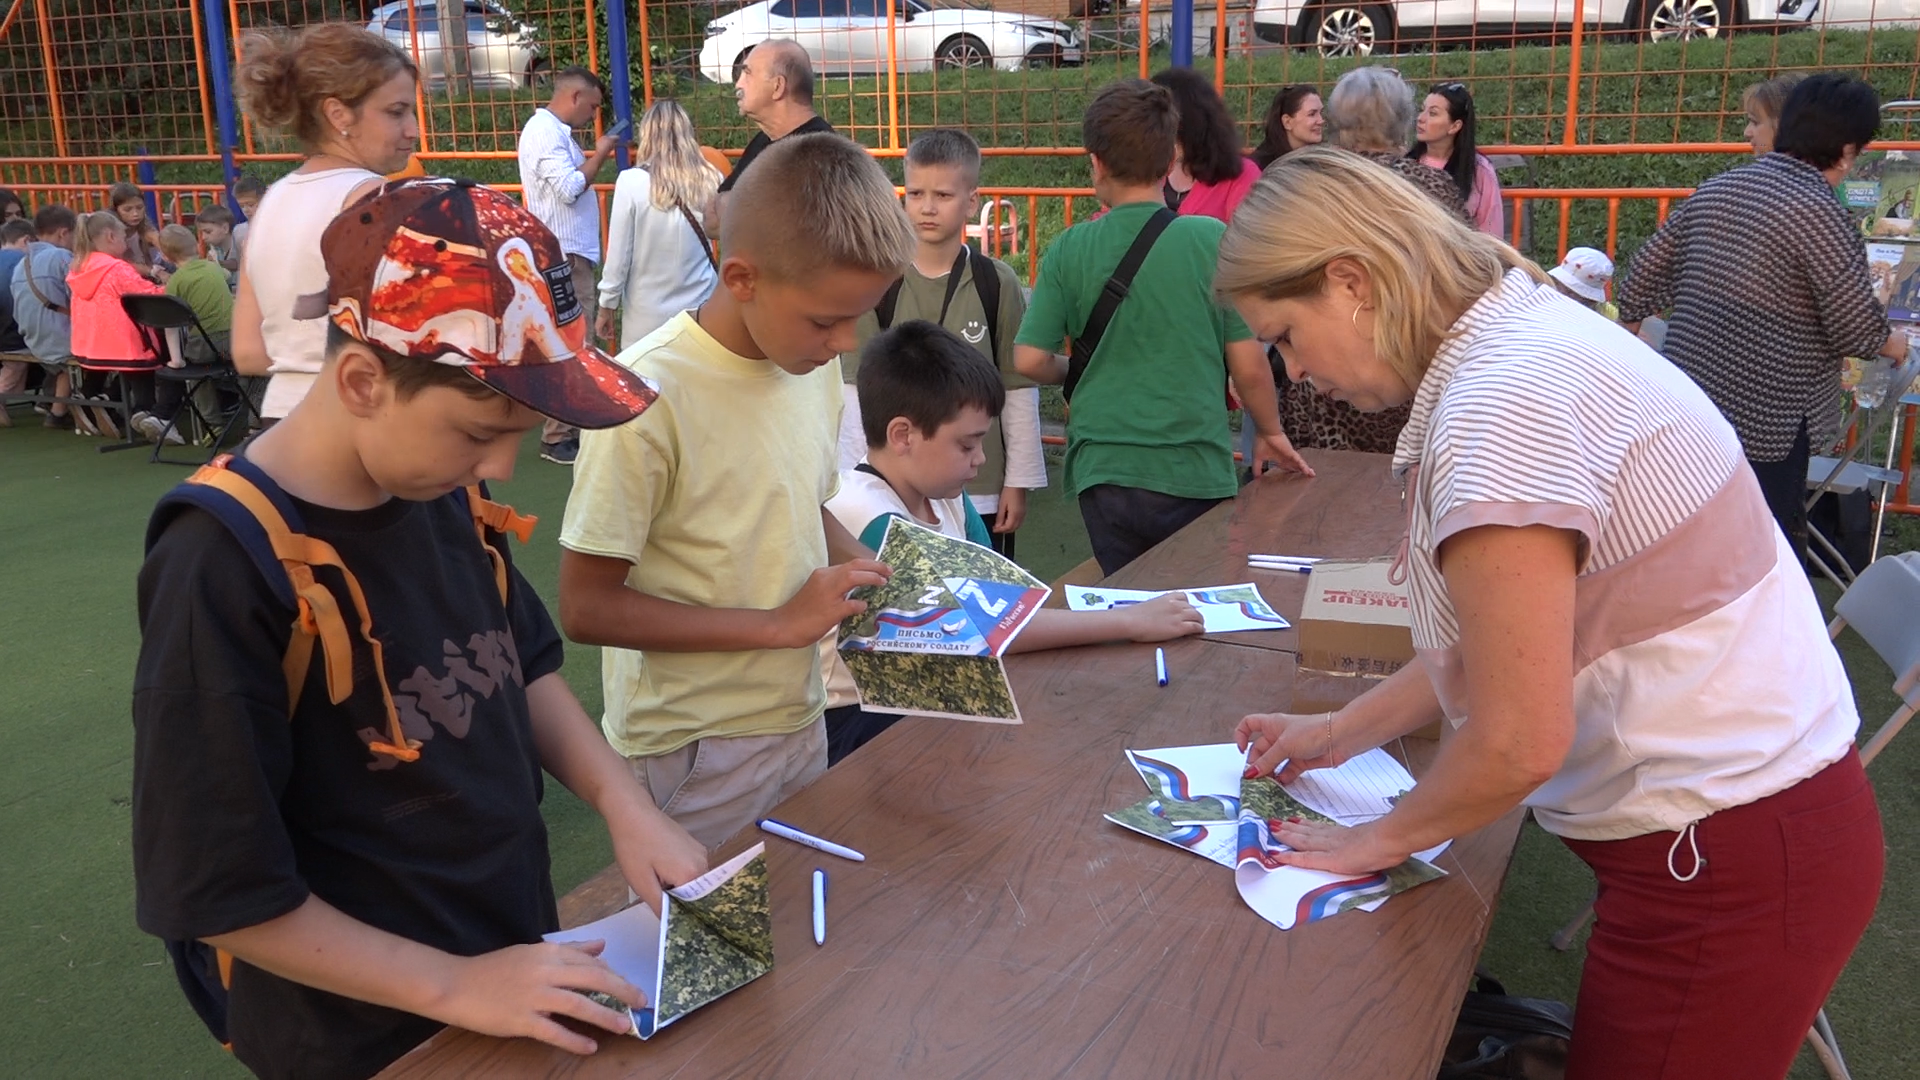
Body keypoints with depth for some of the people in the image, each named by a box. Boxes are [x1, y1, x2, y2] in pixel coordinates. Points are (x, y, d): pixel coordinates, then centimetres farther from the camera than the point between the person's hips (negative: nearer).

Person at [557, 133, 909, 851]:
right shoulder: (648, 397, -23)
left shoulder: (814, 363, 0)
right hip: (691, 756, -7)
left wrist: (874, 575, -3)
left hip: (800, 720, 7)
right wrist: (778, 624, -22)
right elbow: (585, 608, -20)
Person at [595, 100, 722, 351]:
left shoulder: (632, 182, -10)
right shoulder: (710, 181, -4)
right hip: (701, 310, 2)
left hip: (648, 316, -2)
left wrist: (607, 307, 6)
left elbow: (618, 255, -6)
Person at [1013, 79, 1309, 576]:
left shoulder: (1071, 249, -5)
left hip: (1103, 473, 1)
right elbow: (1248, 366, -4)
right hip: (1196, 474, -1)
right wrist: (1271, 432, 13)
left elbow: (1029, 360, -4)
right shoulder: (1214, 240, -8)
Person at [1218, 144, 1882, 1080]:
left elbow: (1522, 741, -22)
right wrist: (1340, 732, 14)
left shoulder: (1501, 405, -24)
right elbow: (1512, 638, 13)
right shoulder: (1519, 330, 6)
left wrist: (1379, 841, -5)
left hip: (1729, 860, -9)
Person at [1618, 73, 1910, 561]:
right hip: (1763, 417, -7)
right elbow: (1857, 327, -11)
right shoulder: (1817, 209, -14)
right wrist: (1893, 344, 10)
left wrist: (1628, 325, 29)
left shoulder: (1715, 189, 6)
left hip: (1685, 401, 7)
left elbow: (1647, 272, 12)